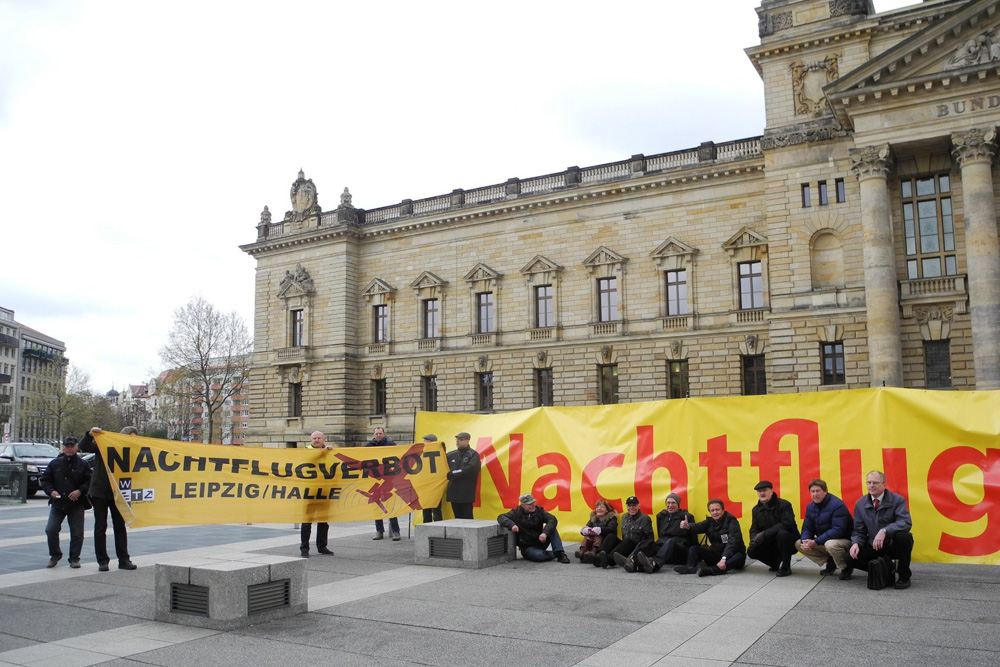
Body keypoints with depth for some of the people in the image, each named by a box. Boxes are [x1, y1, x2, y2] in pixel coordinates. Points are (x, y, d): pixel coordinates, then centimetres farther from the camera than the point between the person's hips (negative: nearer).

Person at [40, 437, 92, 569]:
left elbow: (89, 481, 0)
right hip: (57, 504, 2)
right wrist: (51, 491, -9)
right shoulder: (55, 463, 7)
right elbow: (44, 480, 9)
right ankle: (55, 555, 17)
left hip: (76, 505, -2)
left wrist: (80, 491, -16)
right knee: (50, 529, -5)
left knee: (77, 533, 1)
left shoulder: (83, 464, 2)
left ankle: (74, 558, 14)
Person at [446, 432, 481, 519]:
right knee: (457, 518, 10)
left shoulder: (473, 455, -2)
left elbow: (470, 469, -17)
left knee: (467, 518, -3)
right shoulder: (451, 455, 15)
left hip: (466, 493, -5)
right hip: (453, 493, 5)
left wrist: (452, 473, -13)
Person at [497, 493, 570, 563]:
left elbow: (552, 520, -15)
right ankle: (555, 554, -6)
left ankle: (560, 553, -23)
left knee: (552, 528, -20)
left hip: (540, 542, 3)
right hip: (527, 547, -3)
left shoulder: (539, 510, -1)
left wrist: (545, 532, -34)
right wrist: (512, 524, -34)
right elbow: (501, 517, -13)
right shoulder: (517, 512, -4)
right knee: (539, 556, -34)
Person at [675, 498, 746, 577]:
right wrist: (688, 526, -39)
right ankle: (689, 567, -36)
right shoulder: (710, 521, 5)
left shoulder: (731, 521, -10)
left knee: (739, 557, -37)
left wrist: (724, 558, -38)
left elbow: (733, 541, -24)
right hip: (715, 554, 5)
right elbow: (697, 527, -15)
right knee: (694, 548, -7)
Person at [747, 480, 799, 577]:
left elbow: (786, 524, -28)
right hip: (771, 545, 6)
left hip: (789, 542, -6)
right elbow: (754, 529, 6)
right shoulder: (756, 509, 7)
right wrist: (754, 539, -20)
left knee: (782, 533, -37)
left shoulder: (784, 504, -14)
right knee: (751, 551, -16)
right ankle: (775, 563, 12)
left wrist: (764, 534, -31)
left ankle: (786, 567, -17)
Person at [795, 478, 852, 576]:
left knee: (830, 544, -39)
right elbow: (807, 528, 6)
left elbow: (838, 530, -28)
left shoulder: (837, 505, -19)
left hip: (844, 541, -8)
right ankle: (830, 563, 6)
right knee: (798, 544, -3)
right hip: (823, 541, 8)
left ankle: (846, 568, -8)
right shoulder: (810, 507, 5)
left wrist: (816, 542, -30)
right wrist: (805, 541, -19)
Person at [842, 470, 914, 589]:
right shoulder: (860, 503, 2)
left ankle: (904, 576, -14)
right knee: (851, 557, -21)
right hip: (873, 545, 3)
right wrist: (856, 543, -16)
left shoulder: (897, 500, -10)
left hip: (893, 545, -3)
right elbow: (858, 530, 6)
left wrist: (884, 531, -40)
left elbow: (906, 522, -26)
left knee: (903, 536, -36)